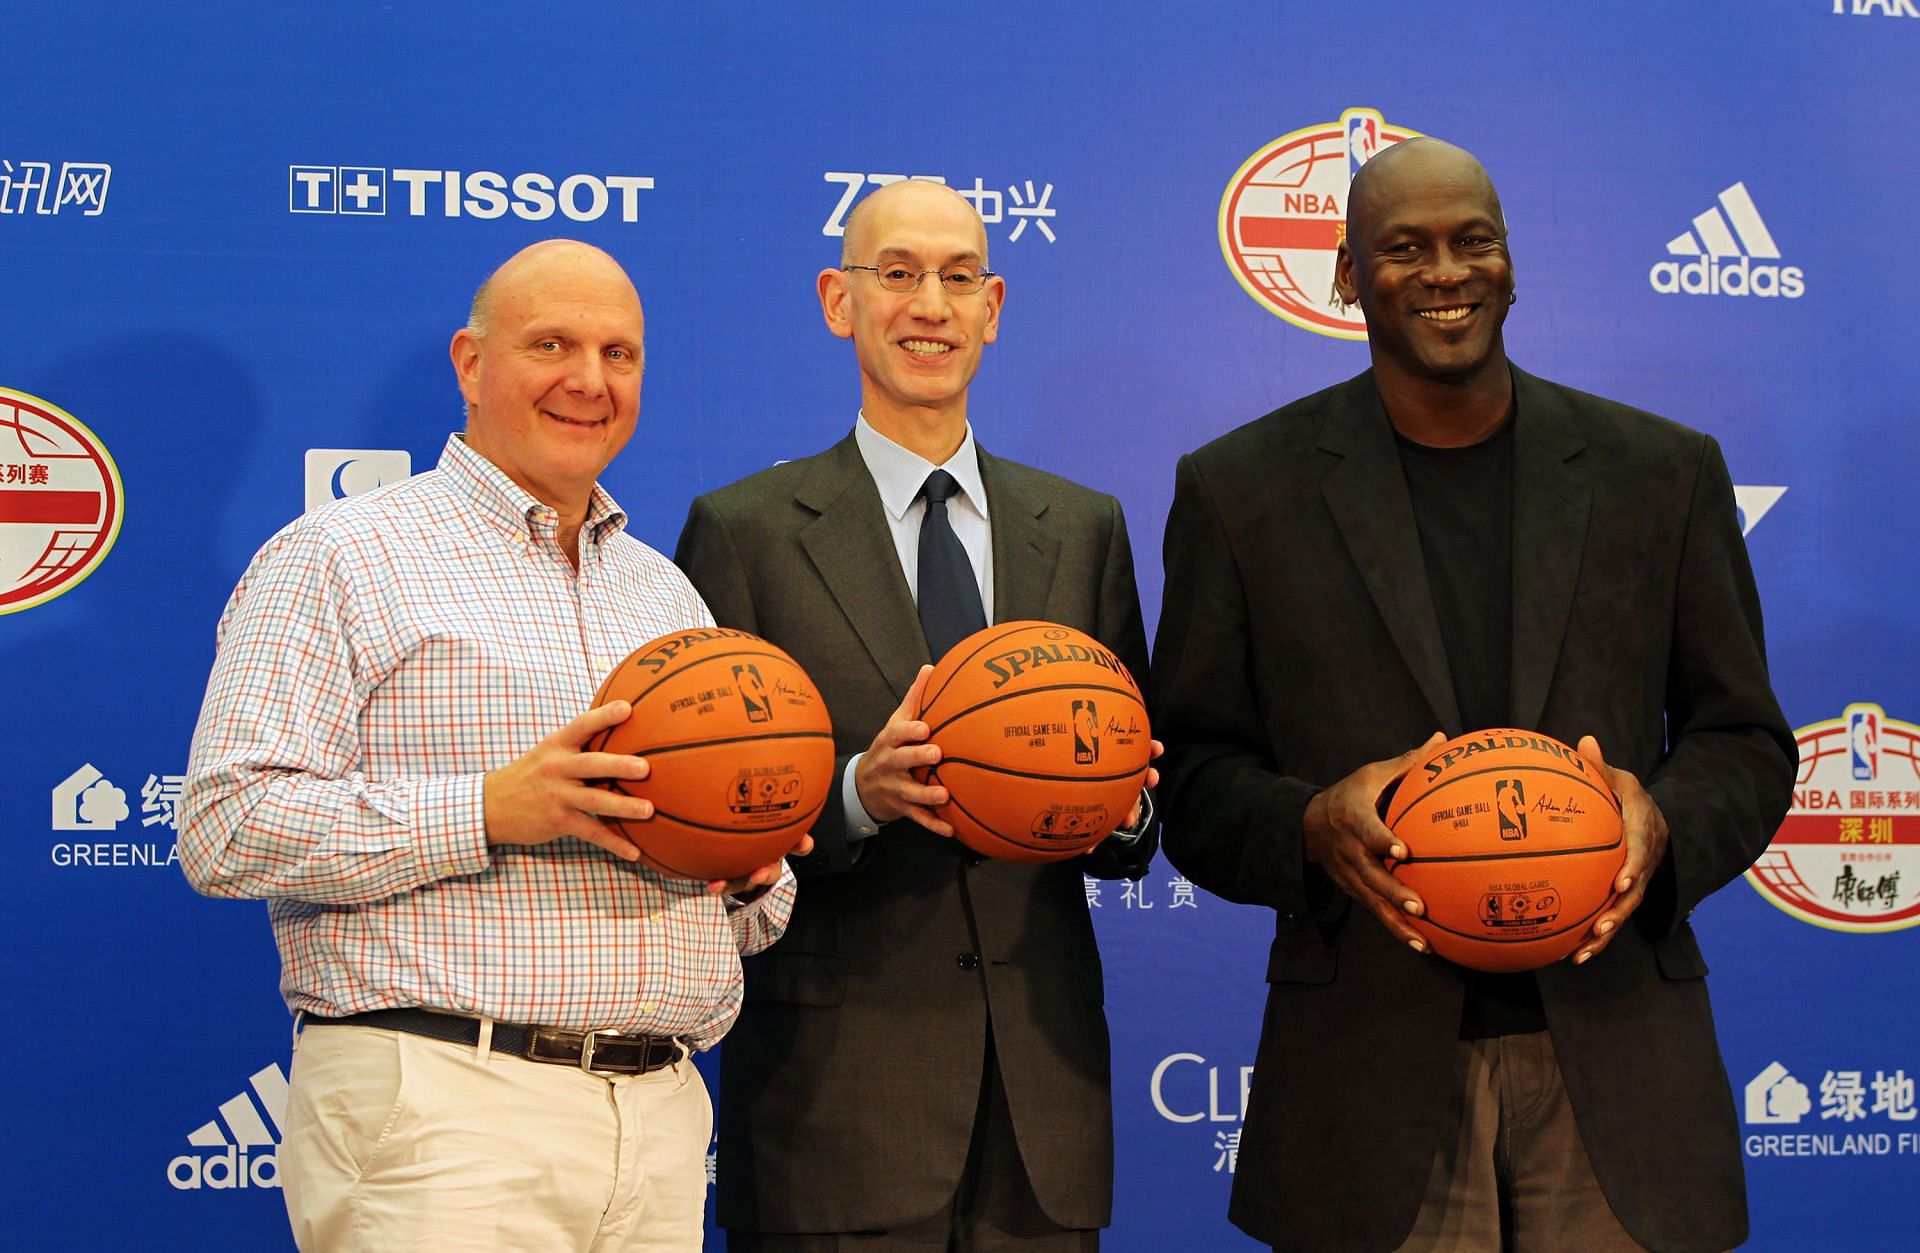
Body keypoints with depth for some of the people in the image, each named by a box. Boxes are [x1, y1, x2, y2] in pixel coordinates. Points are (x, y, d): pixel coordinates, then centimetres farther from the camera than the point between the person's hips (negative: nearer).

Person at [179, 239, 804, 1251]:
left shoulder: (668, 592, 20)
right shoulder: (338, 559, 0)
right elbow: (223, 831, -11)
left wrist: (751, 877, 0)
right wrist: (488, 810, -19)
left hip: (662, 1123, 6)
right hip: (439, 1116, -6)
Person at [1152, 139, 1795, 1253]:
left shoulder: (1665, 473, 7)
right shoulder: (1240, 490, 3)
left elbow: (1746, 739, 11)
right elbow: (1191, 775, 4)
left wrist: (1666, 825, -11)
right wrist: (1311, 827, -17)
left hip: (1616, 1062, 2)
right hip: (1369, 1071, -1)